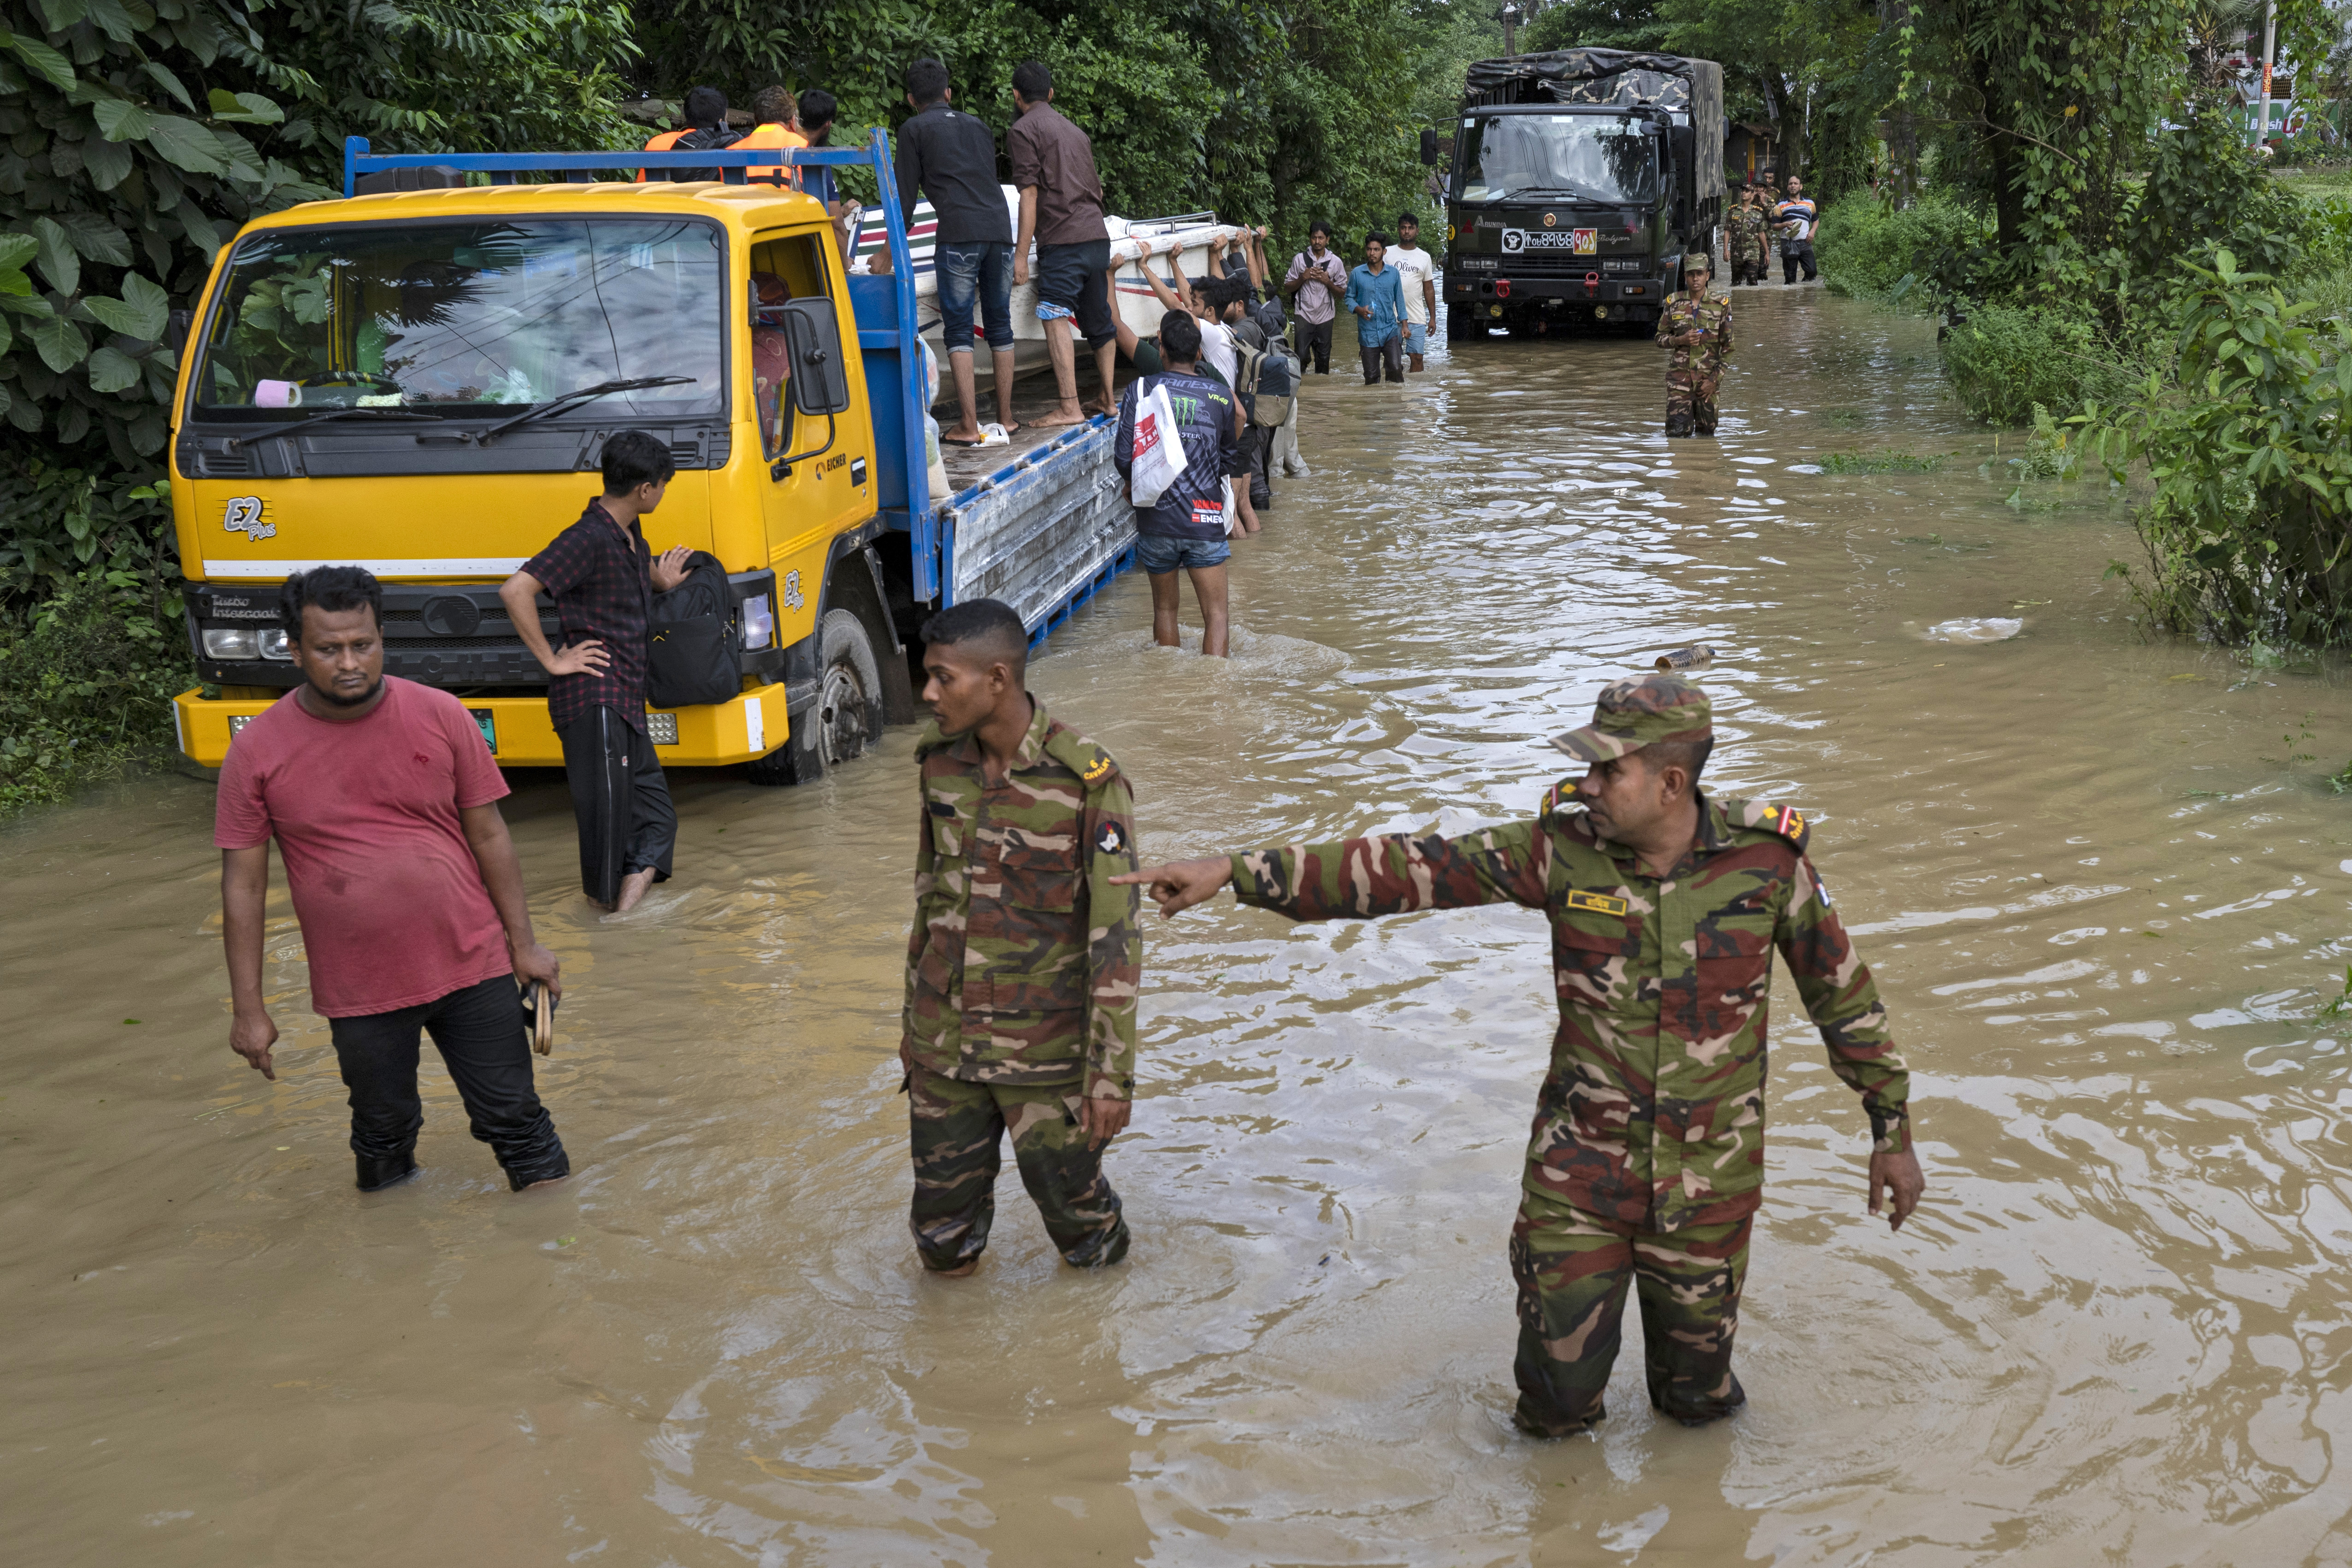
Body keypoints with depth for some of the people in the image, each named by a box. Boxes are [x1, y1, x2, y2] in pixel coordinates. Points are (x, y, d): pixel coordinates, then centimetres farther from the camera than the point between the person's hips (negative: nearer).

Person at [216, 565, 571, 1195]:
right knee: (383, 1134, 17)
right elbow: (243, 883, -2)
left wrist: (524, 944, 2)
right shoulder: (257, 752, -6)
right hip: (360, 994, 0)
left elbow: (489, 836, 2)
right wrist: (248, 1008, -3)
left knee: (515, 1120, 7)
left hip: (472, 966, 0)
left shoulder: (441, 717, -5)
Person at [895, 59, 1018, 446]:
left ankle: (969, 426, -9)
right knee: (1000, 325, 12)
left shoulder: (914, 130, 9)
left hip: (959, 234, -5)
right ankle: (1005, 417, 16)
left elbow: (905, 198, 8)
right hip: (1000, 228, 5)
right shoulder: (979, 127, 24)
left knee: (958, 330, -3)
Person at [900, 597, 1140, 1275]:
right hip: (943, 1046, 5)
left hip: (1046, 1054, -4)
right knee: (942, 1244, 10)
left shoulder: (1087, 782, -16)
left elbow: (1116, 939, -13)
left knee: (1071, 1206, 8)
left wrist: (1112, 1072, -13)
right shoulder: (940, 764, 1)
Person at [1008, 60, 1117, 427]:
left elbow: (1030, 194, -9)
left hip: (1062, 241, -8)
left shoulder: (1024, 129, 0)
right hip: (1098, 235, 8)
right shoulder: (1075, 131, 23)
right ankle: (1107, 399, 22)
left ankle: (1069, 407, -19)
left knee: (1056, 318, -12)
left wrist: (1021, 253, -11)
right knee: (1099, 320, 15)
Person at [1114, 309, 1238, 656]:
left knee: (1164, 609, 17)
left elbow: (1123, 456, -8)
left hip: (1156, 520, 1)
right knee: (1216, 614, 1)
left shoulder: (1139, 390, -4)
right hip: (1205, 518, -1)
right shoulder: (1219, 394, 0)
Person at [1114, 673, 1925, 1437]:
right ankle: (1557, 1425, 40)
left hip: (1708, 1173, 0)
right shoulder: (1564, 847, -13)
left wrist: (1893, 1131, 7)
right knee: (1560, 1384, 6)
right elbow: (1407, 869, -14)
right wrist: (1237, 871, -20)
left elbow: (1843, 993, 0)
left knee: (1697, 1396, 15)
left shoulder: (1767, 856, -13)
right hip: (1581, 1160, 0)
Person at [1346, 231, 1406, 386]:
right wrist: (1359, 310, -11)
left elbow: (1400, 301, 11)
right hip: (1367, 333, 0)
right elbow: (1349, 298, 9)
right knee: (1371, 377, 3)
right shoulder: (1357, 274, 2)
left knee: (1396, 368, -17)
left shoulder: (1393, 273, 5)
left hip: (1390, 330, 0)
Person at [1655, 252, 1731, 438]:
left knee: (1706, 431, 5)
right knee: (1677, 430, -9)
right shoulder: (1673, 303, 2)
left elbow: (1728, 347, 1)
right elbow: (1660, 337, 10)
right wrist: (1680, 341, -12)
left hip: (1708, 375, 0)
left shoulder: (1721, 305, -1)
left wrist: (1714, 380, -7)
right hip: (1679, 373, 0)